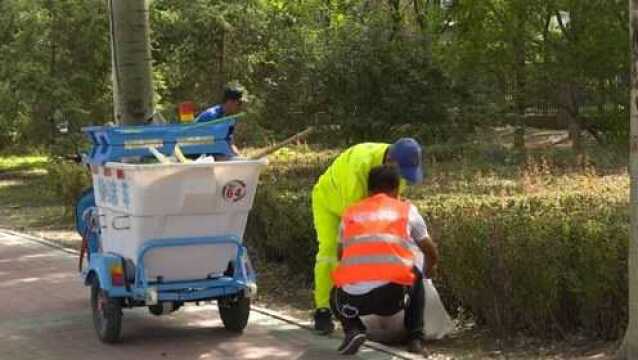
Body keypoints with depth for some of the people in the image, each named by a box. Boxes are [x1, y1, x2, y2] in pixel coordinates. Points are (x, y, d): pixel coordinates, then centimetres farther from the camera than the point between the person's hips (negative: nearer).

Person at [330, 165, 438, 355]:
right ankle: (415, 338, 21)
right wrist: (428, 271, 54)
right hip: (392, 295, -1)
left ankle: (353, 330, 6)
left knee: (336, 296, 36)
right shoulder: (407, 210, 19)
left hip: (353, 298, 1)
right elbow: (432, 254, 31)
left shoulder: (350, 213, 23)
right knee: (415, 278, 32)